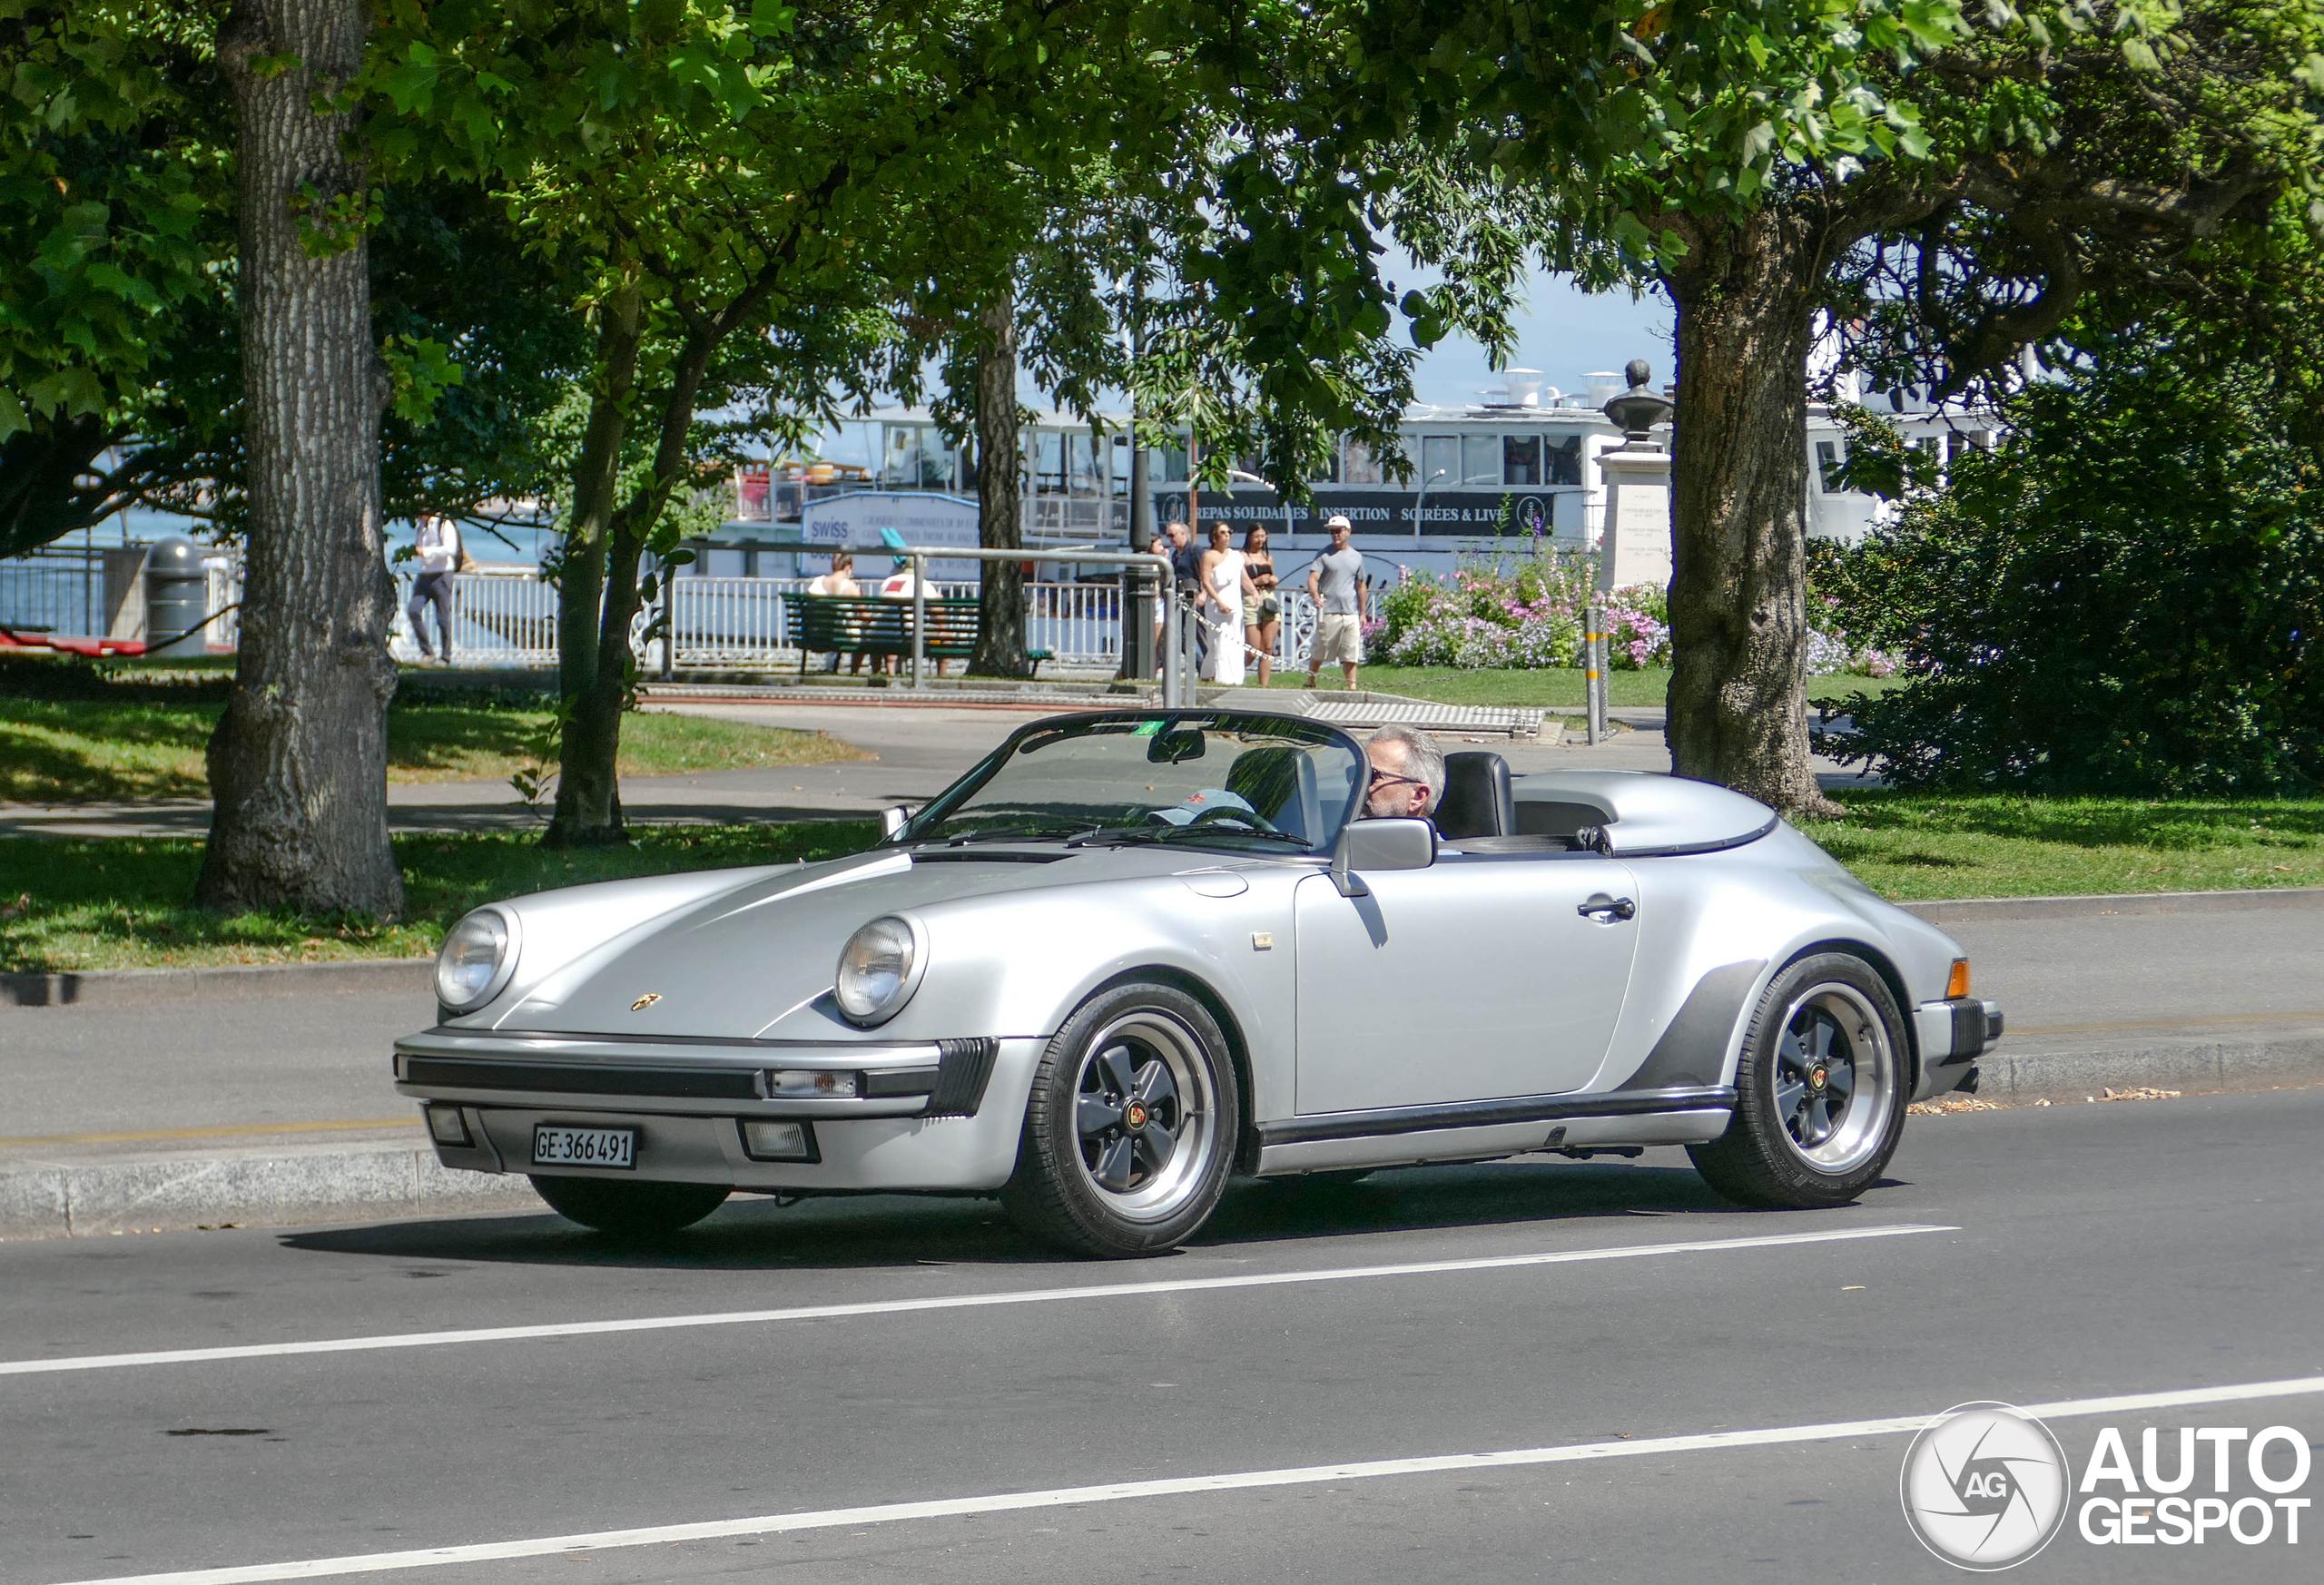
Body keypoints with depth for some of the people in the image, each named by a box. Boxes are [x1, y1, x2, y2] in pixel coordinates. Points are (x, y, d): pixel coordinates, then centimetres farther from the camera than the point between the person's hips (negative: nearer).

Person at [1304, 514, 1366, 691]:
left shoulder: (1356, 557, 15)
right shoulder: (1324, 555, 2)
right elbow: (1313, 578, -10)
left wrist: (1362, 612, 20)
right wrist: (1315, 595, -31)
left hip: (1351, 614, 3)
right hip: (1328, 612, -3)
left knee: (1351, 654, 0)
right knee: (1320, 651, 1)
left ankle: (1352, 686, 1)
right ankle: (1310, 681, 17)